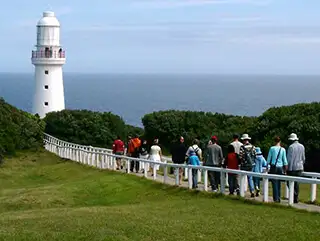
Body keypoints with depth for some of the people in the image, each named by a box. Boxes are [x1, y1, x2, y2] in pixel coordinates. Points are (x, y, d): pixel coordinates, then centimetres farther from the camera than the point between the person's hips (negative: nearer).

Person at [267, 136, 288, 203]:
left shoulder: (272, 148, -4)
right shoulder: (283, 149, 1)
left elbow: (268, 159, 0)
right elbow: (285, 161, 4)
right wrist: (285, 170, 12)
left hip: (273, 167, -2)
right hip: (280, 167, 2)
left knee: (274, 183, -1)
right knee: (279, 183, 10)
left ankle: (276, 198, -5)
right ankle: (278, 198, 11)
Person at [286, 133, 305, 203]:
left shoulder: (291, 147, -12)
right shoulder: (302, 146, 6)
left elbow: (289, 158, -11)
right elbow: (303, 158, 13)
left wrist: (287, 168, -5)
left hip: (292, 168, -6)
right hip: (299, 167, 6)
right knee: (296, 183, 11)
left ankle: (293, 196, -8)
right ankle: (296, 198, 11)